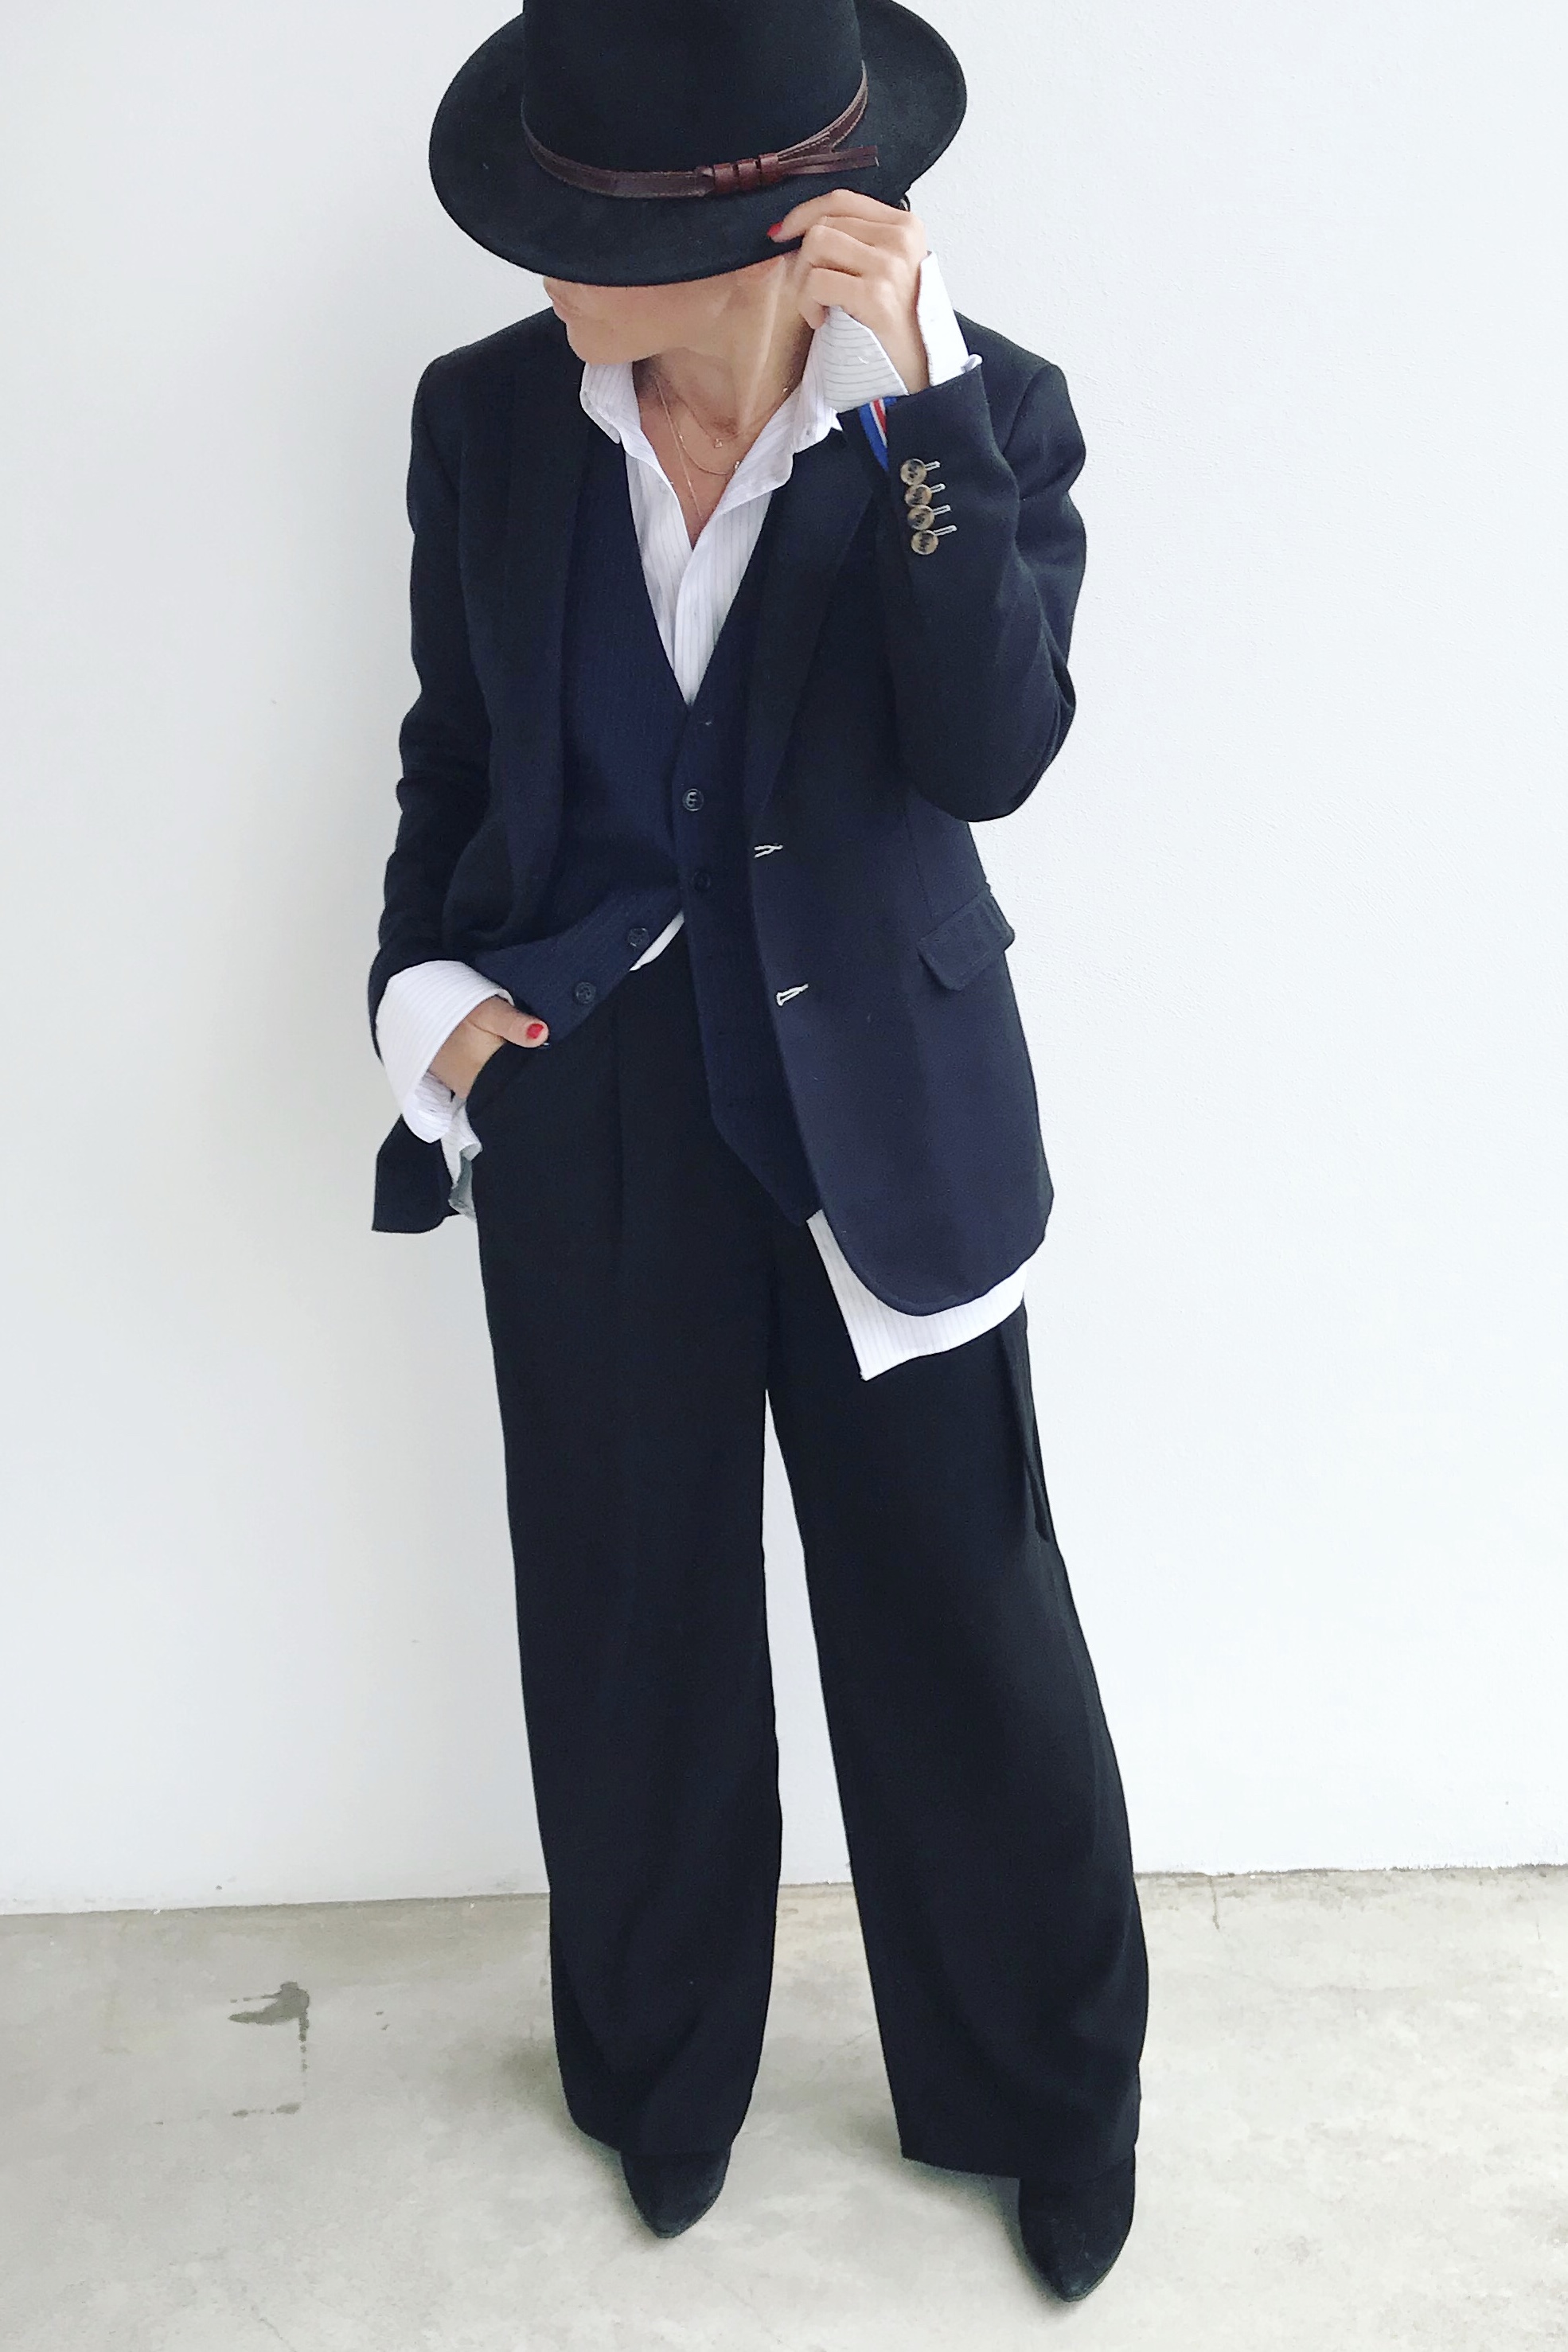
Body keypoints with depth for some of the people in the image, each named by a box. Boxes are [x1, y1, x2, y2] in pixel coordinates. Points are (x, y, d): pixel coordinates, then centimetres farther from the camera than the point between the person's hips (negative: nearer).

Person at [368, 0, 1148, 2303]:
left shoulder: (982, 410, -10)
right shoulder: (486, 419, -3)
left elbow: (989, 756, -22)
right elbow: (453, 753, 8)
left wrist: (913, 392, -27)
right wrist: (425, 981, -6)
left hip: (875, 1100, -2)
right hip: (583, 1110, 3)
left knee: (964, 1626, 9)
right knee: (628, 1628, 16)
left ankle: (1047, 2101, 35)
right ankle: (662, 2072, 42)